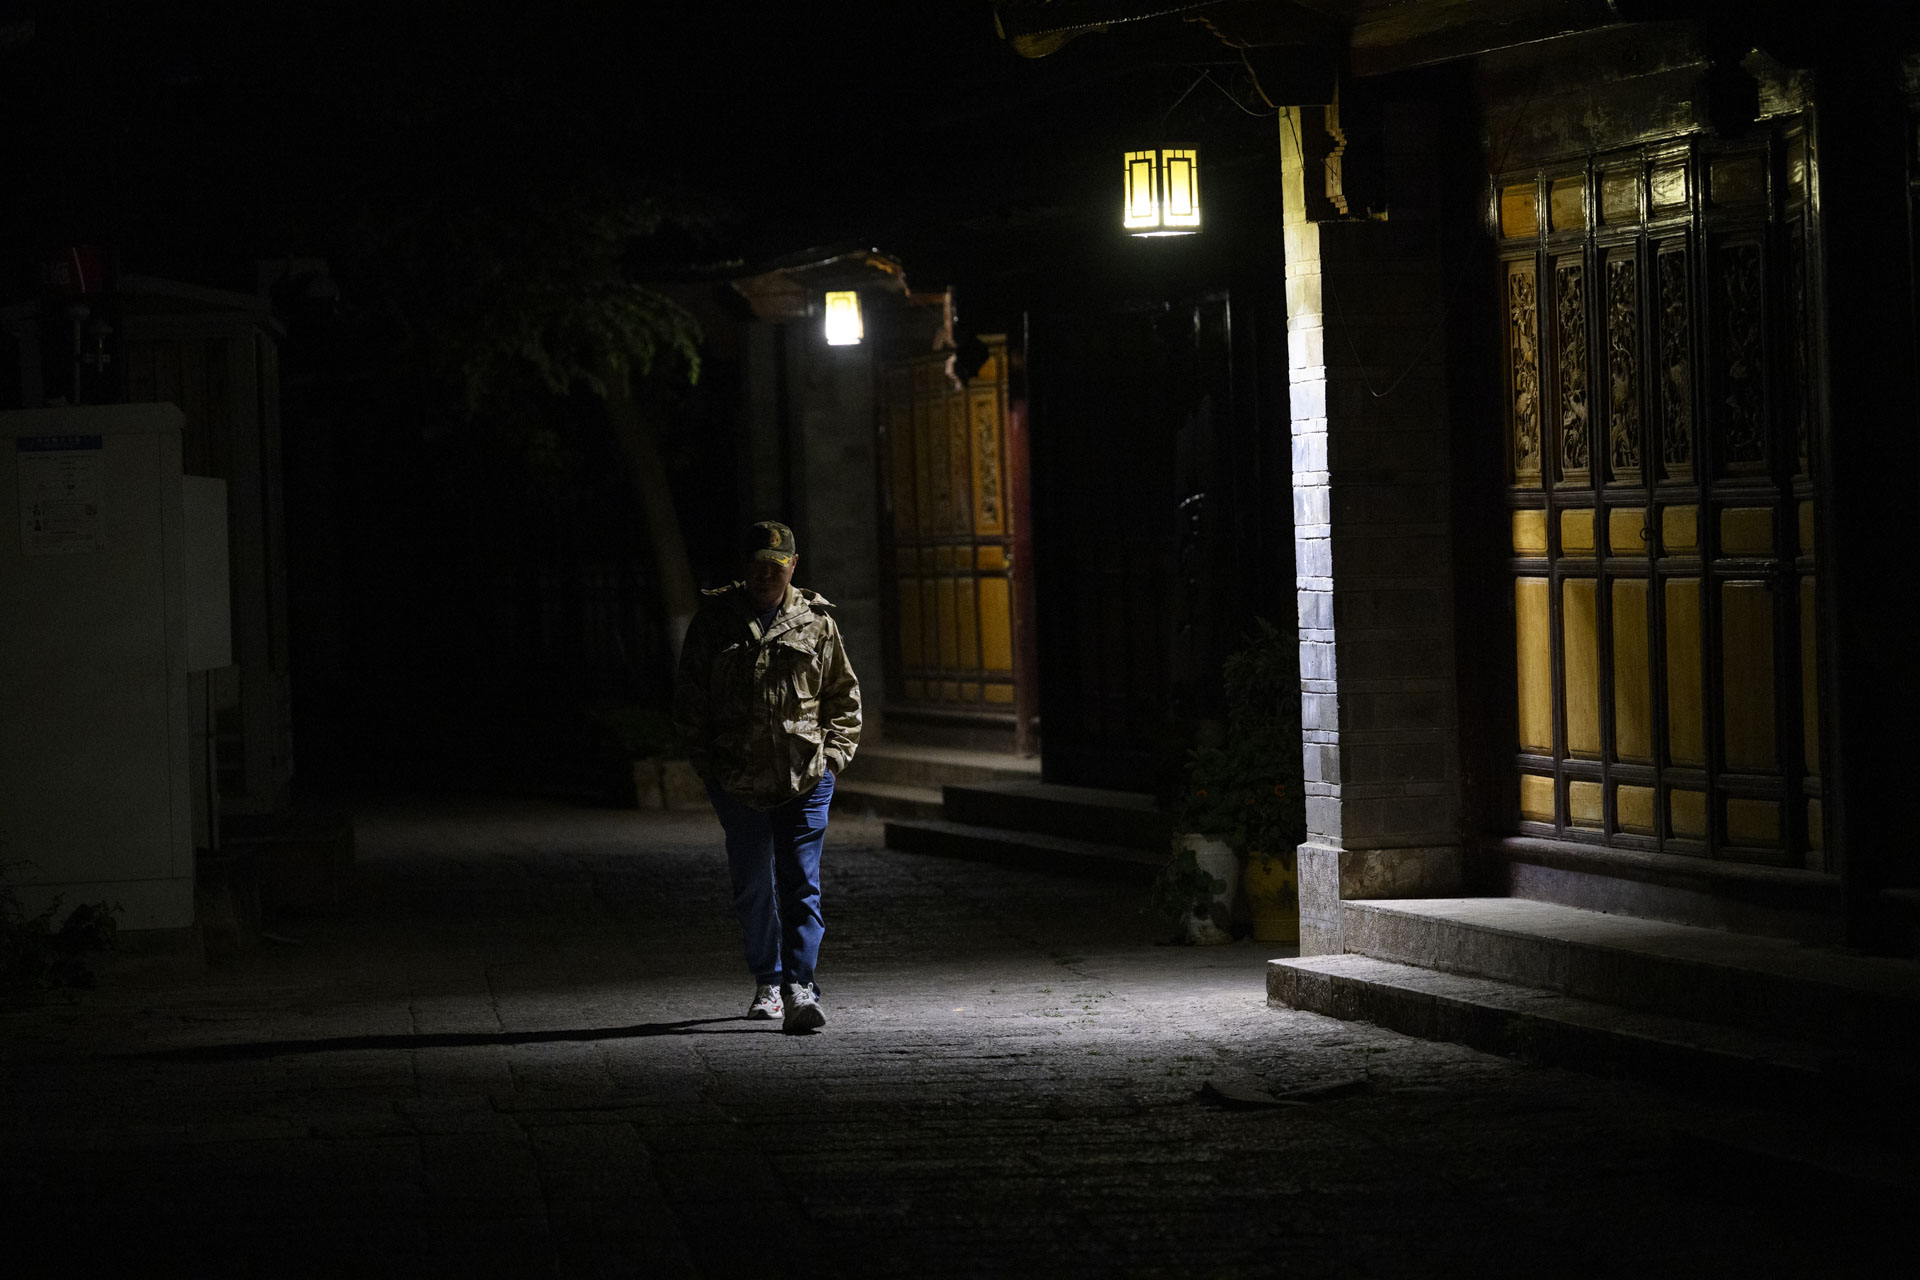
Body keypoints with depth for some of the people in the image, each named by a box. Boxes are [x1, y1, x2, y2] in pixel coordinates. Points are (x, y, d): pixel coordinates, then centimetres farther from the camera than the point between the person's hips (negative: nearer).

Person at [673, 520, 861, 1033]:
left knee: (800, 885, -9)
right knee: (753, 886, 9)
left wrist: (832, 753, 3)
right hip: (737, 779, 1)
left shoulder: (816, 622, 7)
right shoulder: (714, 621, 5)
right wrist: (708, 763, 1)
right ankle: (767, 982, 24)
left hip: (806, 778, -1)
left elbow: (844, 694, 15)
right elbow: (691, 701, 8)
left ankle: (799, 988, -15)